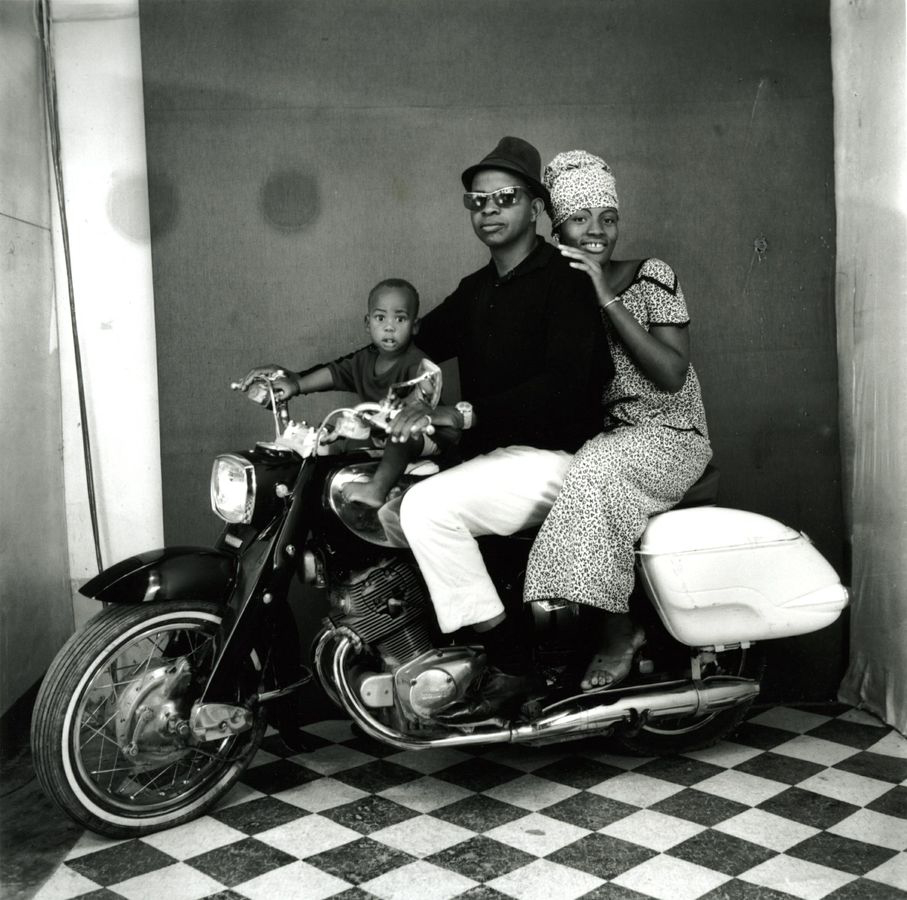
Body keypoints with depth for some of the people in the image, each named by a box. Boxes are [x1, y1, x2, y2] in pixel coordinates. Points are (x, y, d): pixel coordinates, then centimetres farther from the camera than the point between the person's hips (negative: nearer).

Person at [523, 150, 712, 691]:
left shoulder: (653, 277, -3)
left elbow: (671, 373, -16)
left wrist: (607, 298, -19)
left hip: (667, 436, -4)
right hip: (593, 439, 5)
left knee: (594, 469, -35)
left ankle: (617, 632, -20)